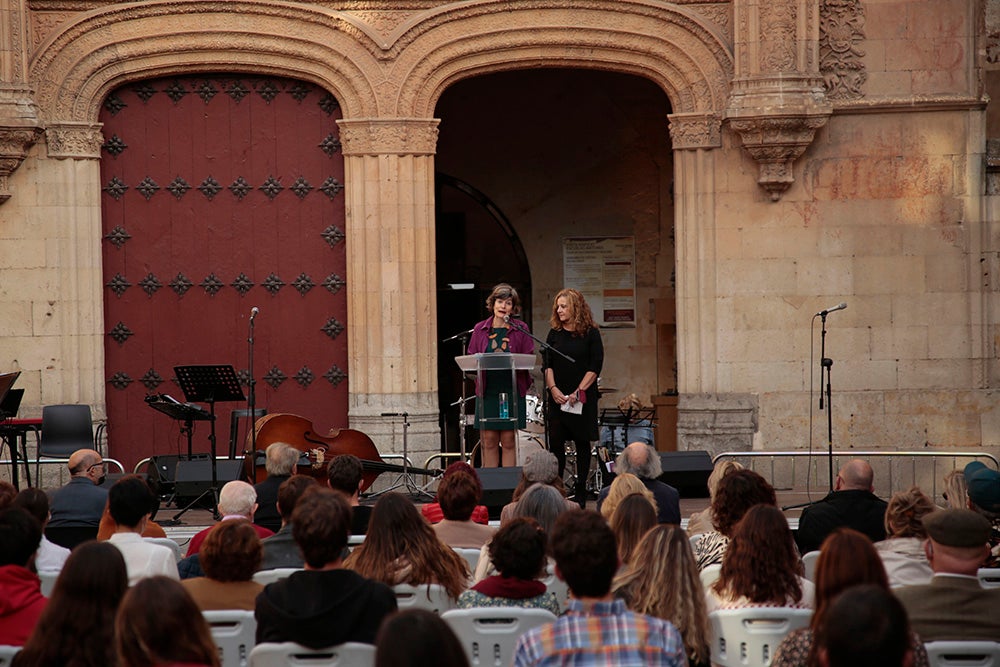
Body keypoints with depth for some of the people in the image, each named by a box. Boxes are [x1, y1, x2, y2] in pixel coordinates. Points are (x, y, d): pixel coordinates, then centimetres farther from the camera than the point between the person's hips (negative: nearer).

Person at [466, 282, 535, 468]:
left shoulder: (520, 330, 4)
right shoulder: (480, 329, 9)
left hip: (512, 391, -1)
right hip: (487, 391, 1)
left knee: (509, 440, 0)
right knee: (489, 441, 1)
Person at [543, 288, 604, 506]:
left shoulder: (590, 333, -2)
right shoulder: (554, 334, 9)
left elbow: (595, 367, -6)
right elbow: (548, 364, 6)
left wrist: (578, 392, -13)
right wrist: (553, 388, -10)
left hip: (583, 398, -3)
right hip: (558, 397, 3)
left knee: (582, 443, 4)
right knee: (555, 443, -5)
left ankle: (580, 494, 10)